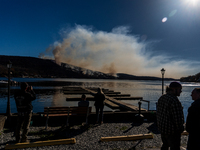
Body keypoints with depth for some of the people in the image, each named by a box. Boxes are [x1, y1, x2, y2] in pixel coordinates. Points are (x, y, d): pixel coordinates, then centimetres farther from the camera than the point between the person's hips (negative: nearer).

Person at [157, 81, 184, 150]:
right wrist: (180, 128, -7)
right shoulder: (175, 101, -26)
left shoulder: (162, 97, 2)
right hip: (171, 130, -8)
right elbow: (177, 118, -24)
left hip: (162, 127, 8)